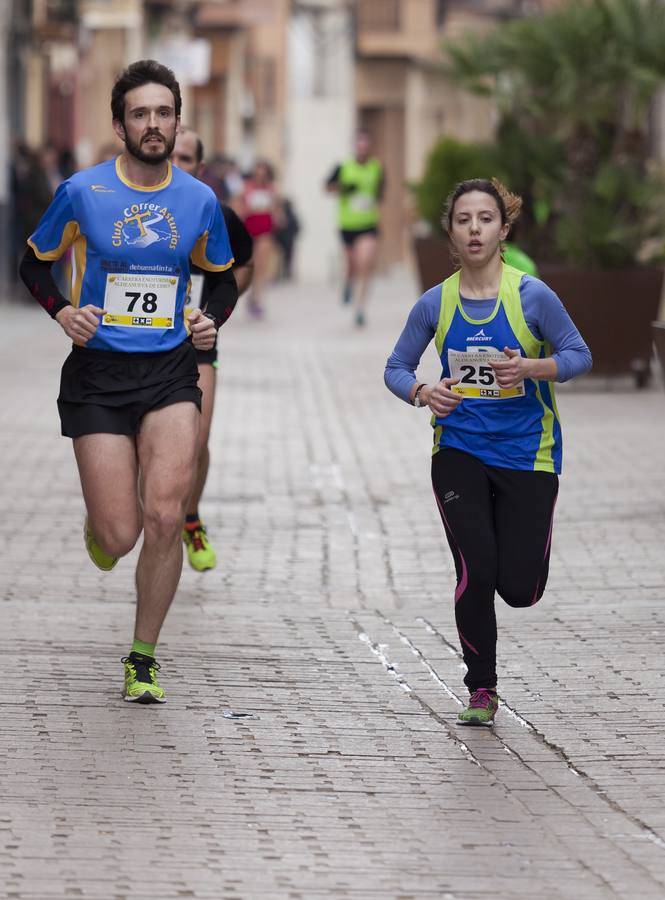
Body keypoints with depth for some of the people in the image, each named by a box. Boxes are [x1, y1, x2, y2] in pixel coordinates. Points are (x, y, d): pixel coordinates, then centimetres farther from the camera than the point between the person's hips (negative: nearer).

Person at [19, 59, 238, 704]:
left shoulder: (199, 201, 4)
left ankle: (143, 658, 3)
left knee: (165, 516, -16)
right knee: (119, 537, -7)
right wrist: (61, 311, -10)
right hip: (97, 374, -2)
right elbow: (35, 263, 9)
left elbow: (222, 279, 20)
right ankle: (98, 523, 34)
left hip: (170, 373, 2)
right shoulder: (82, 192, -3)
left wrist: (211, 321, -1)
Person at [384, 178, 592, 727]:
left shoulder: (531, 296, -10)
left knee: (520, 589, -3)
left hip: (527, 452, -1)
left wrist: (531, 367, -23)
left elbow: (579, 355, -4)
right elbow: (397, 368, 6)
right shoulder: (435, 304, -3)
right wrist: (423, 393, -16)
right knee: (475, 574, -12)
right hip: (459, 451, 1)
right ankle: (481, 691, 7)